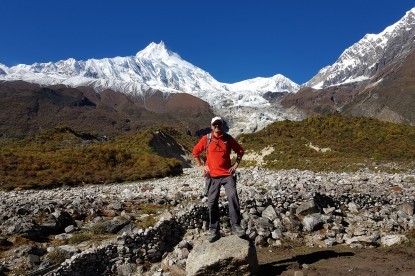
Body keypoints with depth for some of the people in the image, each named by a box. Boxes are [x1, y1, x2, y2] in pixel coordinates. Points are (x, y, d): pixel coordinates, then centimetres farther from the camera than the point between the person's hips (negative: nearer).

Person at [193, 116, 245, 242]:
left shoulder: (228, 138, 2)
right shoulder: (206, 139, 0)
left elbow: (240, 151, 15)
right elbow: (195, 151, 12)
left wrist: (236, 165, 7)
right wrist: (201, 166, 6)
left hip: (227, 175, 0)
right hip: (213, 176, 0)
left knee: (233, 196, -18)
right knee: (212, 202, 2)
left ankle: (235, 226, -7)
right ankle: (213, 230, 14)